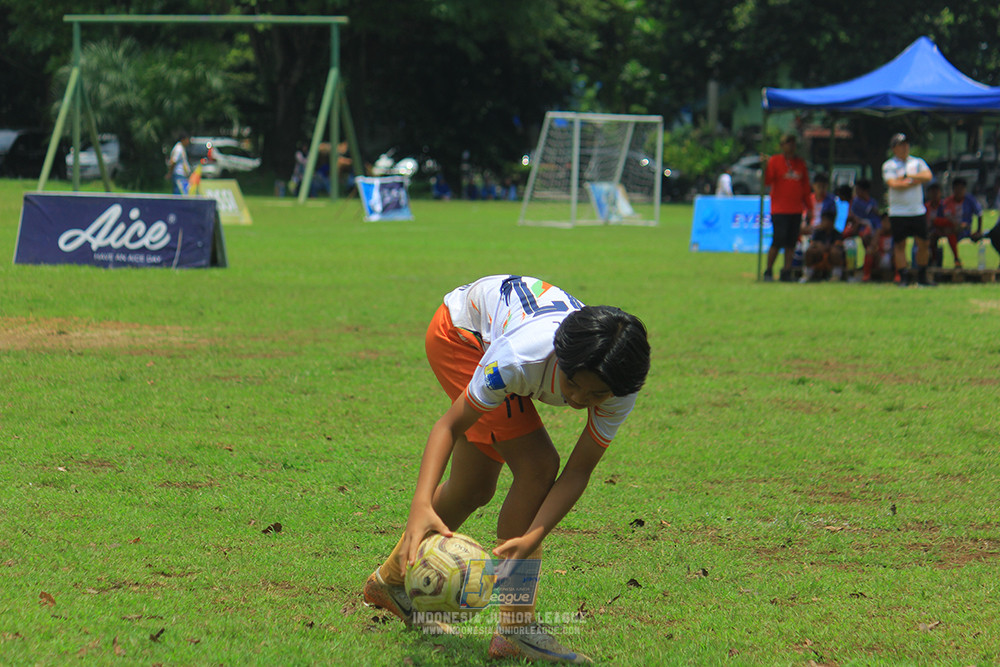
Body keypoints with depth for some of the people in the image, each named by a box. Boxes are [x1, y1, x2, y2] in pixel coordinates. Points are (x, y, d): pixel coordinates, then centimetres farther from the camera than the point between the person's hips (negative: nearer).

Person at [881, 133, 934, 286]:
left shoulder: (918, 162, 11)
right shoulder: (888, 165, 0)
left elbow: (928, 176, -6)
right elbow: (894, 184, -15)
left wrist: (908, 176, -12)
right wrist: (916, 181, -8)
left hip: (918, 211, 3)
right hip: (898, 213, -3)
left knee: (923, 243, 3)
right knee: (900, 245, -2)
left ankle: (922, 276, 13)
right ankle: (903, 277, 3)